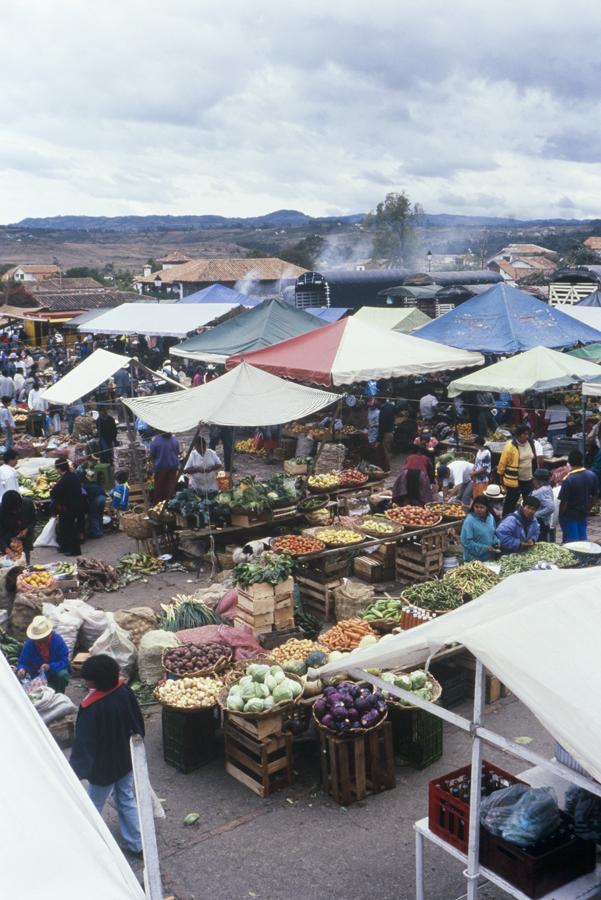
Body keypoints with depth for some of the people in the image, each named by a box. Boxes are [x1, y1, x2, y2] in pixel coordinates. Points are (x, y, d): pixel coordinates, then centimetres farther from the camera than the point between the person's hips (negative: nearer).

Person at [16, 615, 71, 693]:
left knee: (62, 674, -34)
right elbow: (22, 662, -8)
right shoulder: (29, 644, -16)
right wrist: (22, 669, -32)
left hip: (56, 670, -1)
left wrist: (50, 666, -36)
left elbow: (64, 660, -20)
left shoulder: (57, 640, -19)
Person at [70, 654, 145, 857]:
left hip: (103, 767, -6)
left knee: (93, 809, 18)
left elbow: (83, 742, -26)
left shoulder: (92, 708, -33)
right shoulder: (124, 690, -15)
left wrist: (76, 770, -18)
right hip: (126, 760, 6)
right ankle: (136, 843, 33)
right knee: (127, 799, 23)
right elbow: (138, 722, 0)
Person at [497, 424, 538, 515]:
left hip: (528, 479, 6)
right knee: (511, 502, 7)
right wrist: (501, 476, -6)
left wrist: (535, 474, 18)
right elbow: (502, 463, -11)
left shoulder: (531, 443, 1)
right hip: (514, 480, -6)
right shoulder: (510, 446, -18)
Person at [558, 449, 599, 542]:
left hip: (569, 515, -5)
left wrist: (560, 515, -5)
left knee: (571, 541, 6)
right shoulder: (592, 475, -8)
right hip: (583, 513, 5)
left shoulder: (568, 479, -25)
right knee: (582, 539, 18)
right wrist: (588, 509, 17)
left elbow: (564, 501, -21)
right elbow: (595, 495, 3)